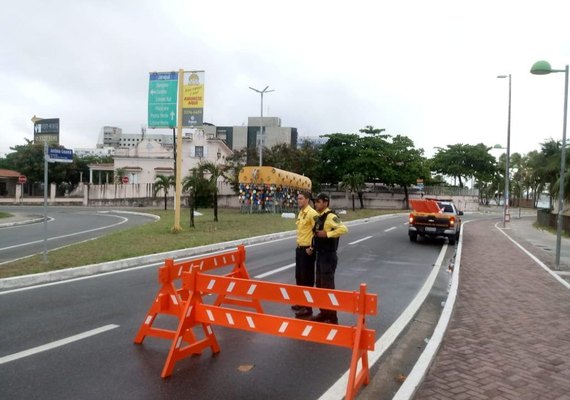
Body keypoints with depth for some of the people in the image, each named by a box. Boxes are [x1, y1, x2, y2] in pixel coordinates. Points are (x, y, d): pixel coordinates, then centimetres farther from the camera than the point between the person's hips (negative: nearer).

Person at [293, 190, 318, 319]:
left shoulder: (312, 213, -17)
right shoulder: (301, 213, 13)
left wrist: (312, 248, -20)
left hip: (307, 250, -9)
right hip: (299, 248, 9)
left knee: (307, 279, -3)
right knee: (299, 277, 17)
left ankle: (308, 308, 5)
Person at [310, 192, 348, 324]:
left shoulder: (330, 216, -17)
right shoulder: (320, 217, 11)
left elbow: (343, 229, -31)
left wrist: (327, 234, -25)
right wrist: (313, 246, 11)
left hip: (328, 256, -10)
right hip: (320, 255, 10)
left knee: (328, 286, -3)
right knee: (320, 285, 17)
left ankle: (332, 317, 8)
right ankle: (324, 313, 29)